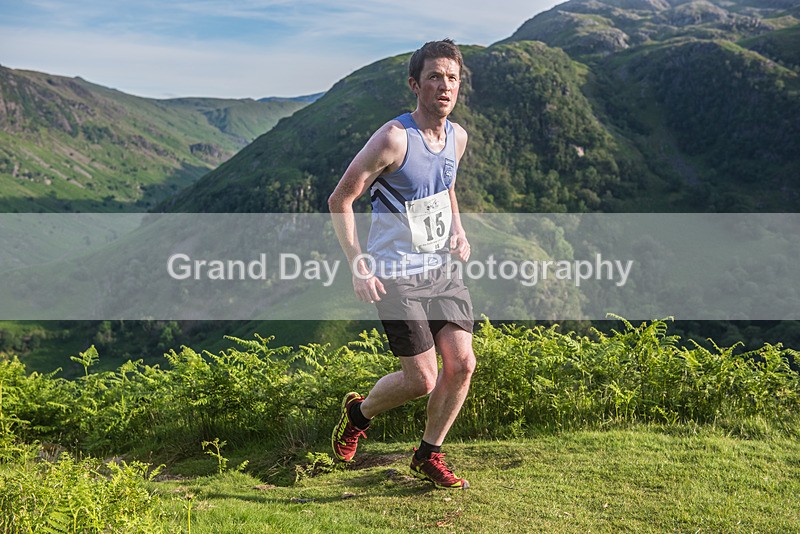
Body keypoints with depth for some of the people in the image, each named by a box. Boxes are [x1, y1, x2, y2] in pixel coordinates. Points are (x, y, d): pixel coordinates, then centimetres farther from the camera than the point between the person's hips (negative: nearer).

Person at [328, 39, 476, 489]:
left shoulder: (458, 137, 5)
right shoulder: (395, 138, -18)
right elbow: (340, 201, -12)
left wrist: (458, 229, 8)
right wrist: (358, 265, -18)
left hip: (442, 268, 7)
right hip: (397, 275, -6)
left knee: (462, 363, 0)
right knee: (422, 379, -5)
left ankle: (429, 455, 21)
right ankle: (359, 411, 27)